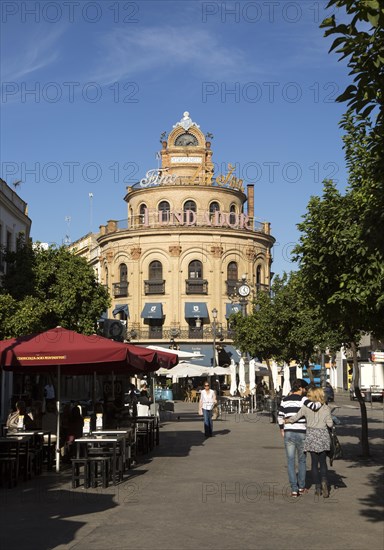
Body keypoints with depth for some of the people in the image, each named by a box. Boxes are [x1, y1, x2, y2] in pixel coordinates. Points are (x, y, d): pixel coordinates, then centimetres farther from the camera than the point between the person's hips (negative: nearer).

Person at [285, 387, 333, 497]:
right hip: (323, 435, 1)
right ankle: (324, 481, -14)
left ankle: (318, 488, 7)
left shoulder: (306, 407, -5)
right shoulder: (326, 408, -2)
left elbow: (295, 417, -6)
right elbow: (330, 424, -3)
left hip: (311, 436, -1)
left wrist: (286, 421, 12)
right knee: (323, 462, 11)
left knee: (314, 462, 8)